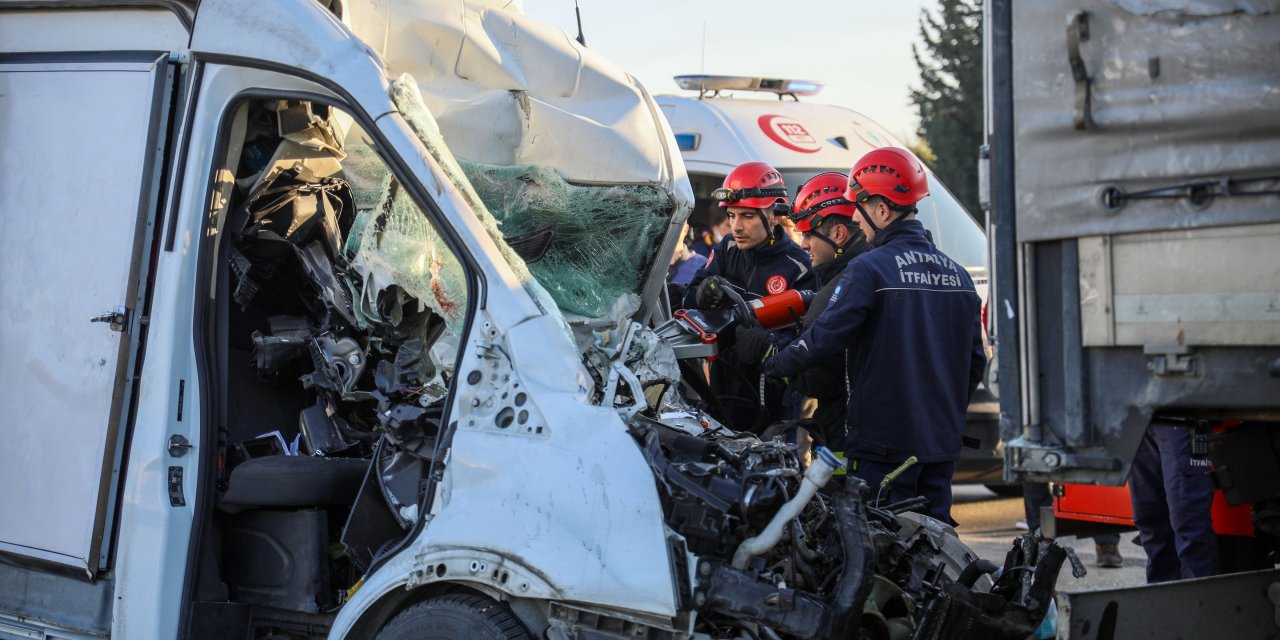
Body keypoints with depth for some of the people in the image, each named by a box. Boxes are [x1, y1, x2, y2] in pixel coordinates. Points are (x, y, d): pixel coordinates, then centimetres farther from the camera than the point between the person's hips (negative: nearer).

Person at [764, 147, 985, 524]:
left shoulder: (869, 269, -13)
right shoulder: (957, 274, 10)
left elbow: (826, 335, -15)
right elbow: (975, 361, 15)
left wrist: (775, 364, 1)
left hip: (885, 440, -7)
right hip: (943, 443, 7)